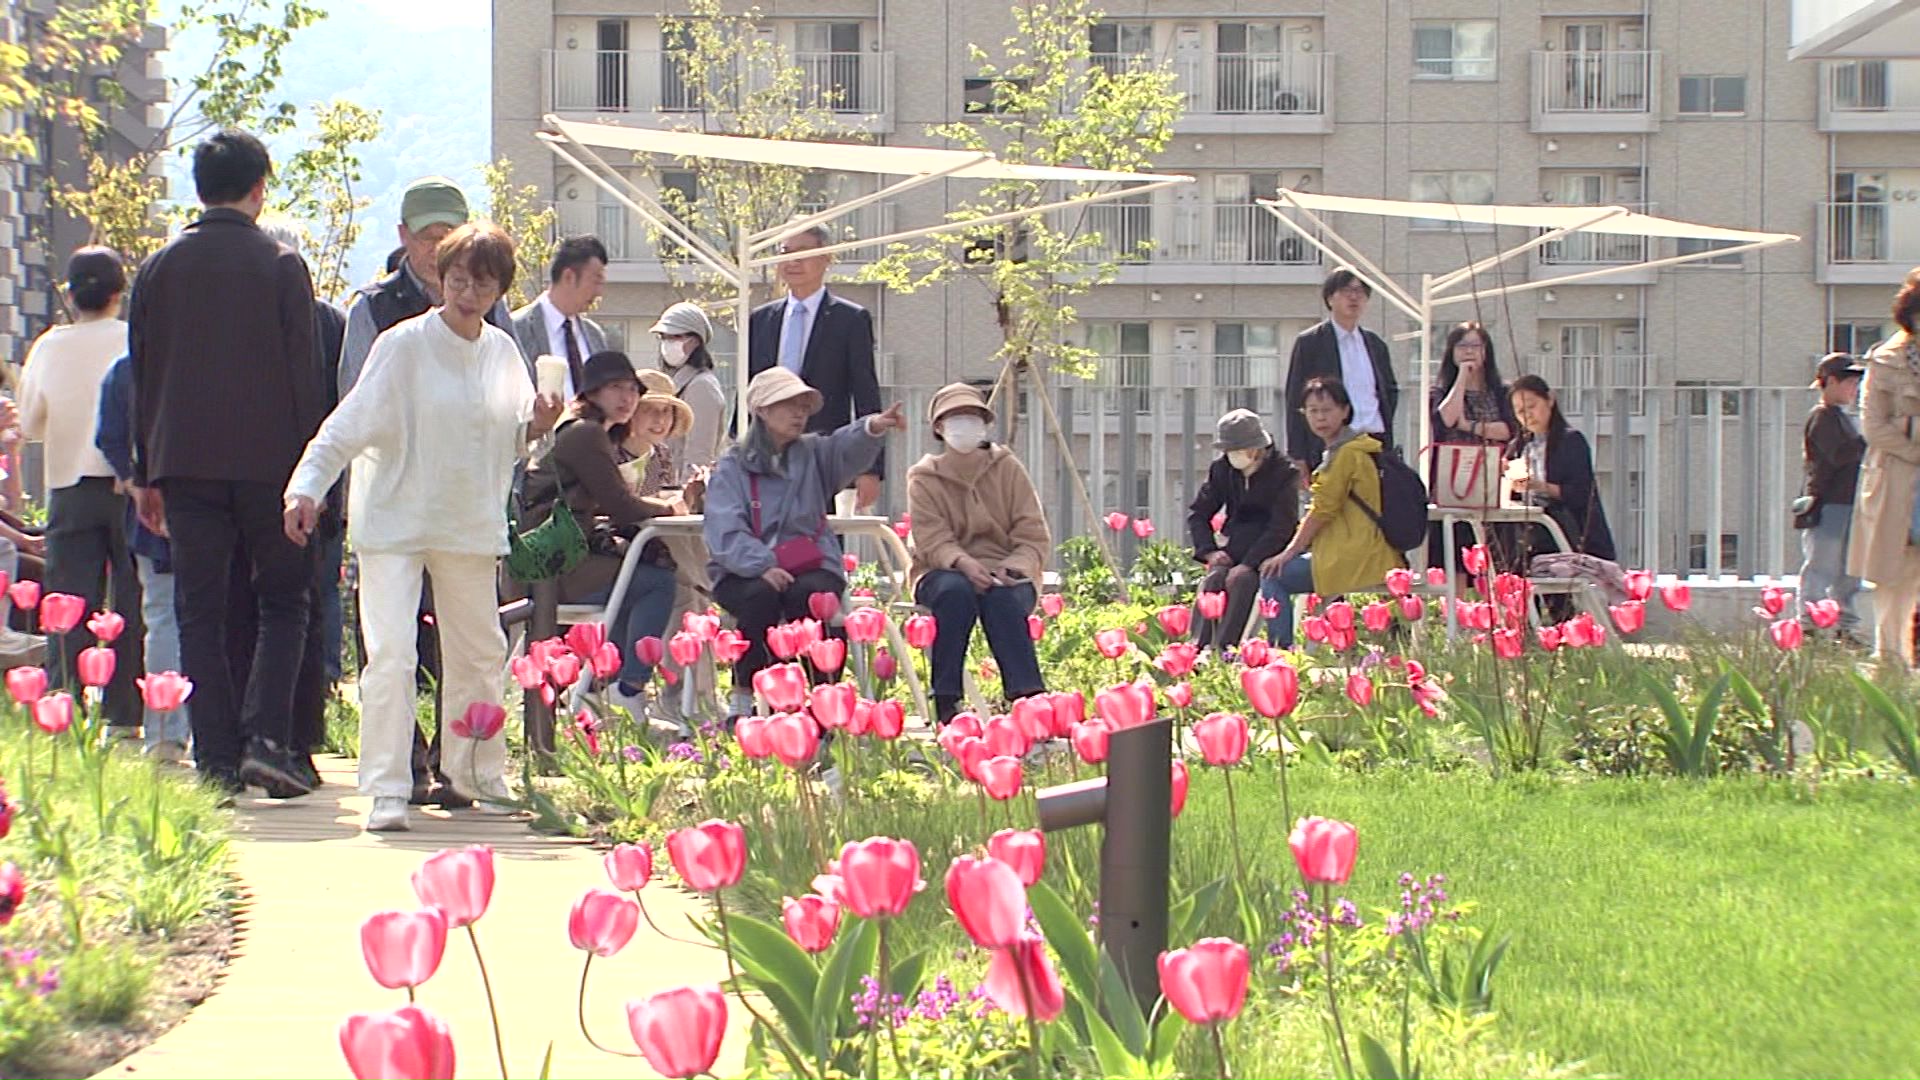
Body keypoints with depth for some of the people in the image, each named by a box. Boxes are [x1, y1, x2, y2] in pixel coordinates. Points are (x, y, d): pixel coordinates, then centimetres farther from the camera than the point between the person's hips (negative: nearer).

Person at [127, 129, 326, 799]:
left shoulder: (159, 269, 7)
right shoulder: (279, 266, -3)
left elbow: (142, 374, 10)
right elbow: (303, 375, -4)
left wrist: (147, 475, 15)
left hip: (184, 464, 3)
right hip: (266, 461, -2)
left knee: (200, 613, 5)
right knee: (283, 602, 7)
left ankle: (216, 759, 0)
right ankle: (266, 739, -9)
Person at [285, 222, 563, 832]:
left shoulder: (503, 352, 5)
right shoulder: (404, 346, -11)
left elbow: (510, 438, 16)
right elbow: (351, 422, -14)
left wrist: (536, 428, -6)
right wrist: (308, 486, -25)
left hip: (470, 524, 5)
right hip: (394, 519, -5)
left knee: (479, 654, 15)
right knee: (391, 655, -16)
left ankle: (477, 776, 32)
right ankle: (387, 791, -13)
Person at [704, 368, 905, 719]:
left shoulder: (814, 454, 14)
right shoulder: (731, 467, 7)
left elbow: (848, 448, -10)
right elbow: (725, 532, -8)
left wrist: (872, 428, -34)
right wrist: (763, 566, -24)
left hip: (811, 565, 1)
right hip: (746, 573, -1)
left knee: (809, 594, -32)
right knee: (761, 596, -34)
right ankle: (744, 699, -19)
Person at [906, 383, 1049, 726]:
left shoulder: (1008, 469, 7)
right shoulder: (924, 479, 5)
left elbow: (1034, 537, 0)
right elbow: (933, 542, -9)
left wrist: (1012, 568, -21)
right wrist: (964, 563, -31)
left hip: (1005, 574, 1)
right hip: (942, 573, 0)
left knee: (1002, 597, -35)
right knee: (956, 591, -36)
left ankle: (1029, 698, -44)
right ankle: (946, 705, -37)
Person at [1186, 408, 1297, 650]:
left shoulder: (1283, 473, -11)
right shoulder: (1222, 469, 4)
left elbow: (1281, 526, -16)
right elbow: (1197, 512, 9)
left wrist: (1248, 564, -26)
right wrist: (1209, 551, -9)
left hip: (1270, 549, -4)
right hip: (1236, 546, 4)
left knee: (1242, 580, -34)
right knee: (1212, 579, -26)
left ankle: (1223, 651, -40)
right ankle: (1198, 648, -37)